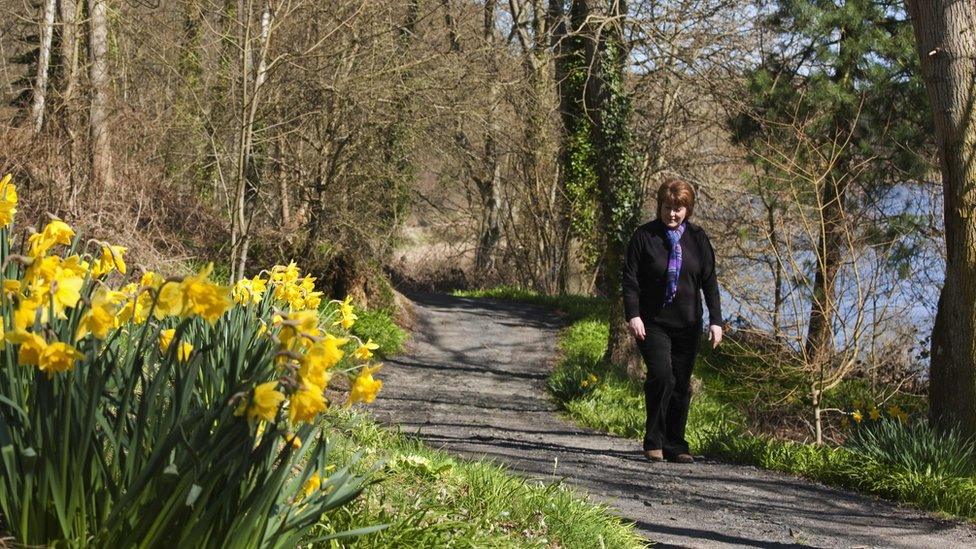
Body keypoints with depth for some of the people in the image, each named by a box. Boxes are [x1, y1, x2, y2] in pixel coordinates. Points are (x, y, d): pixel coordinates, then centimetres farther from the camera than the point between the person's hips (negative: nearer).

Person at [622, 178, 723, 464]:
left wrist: (716, 320, 2)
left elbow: (709, 281, 8)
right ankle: (654, 442, -5)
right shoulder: (644, 236, -3)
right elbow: (630, 278, -4)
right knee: (661, 376, -19)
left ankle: (675, 445, 14)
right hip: (652, 323, -3)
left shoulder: (697, 238, 6)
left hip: (687, 323, 3)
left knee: (682, 384, 5)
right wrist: (633, 315, -14)